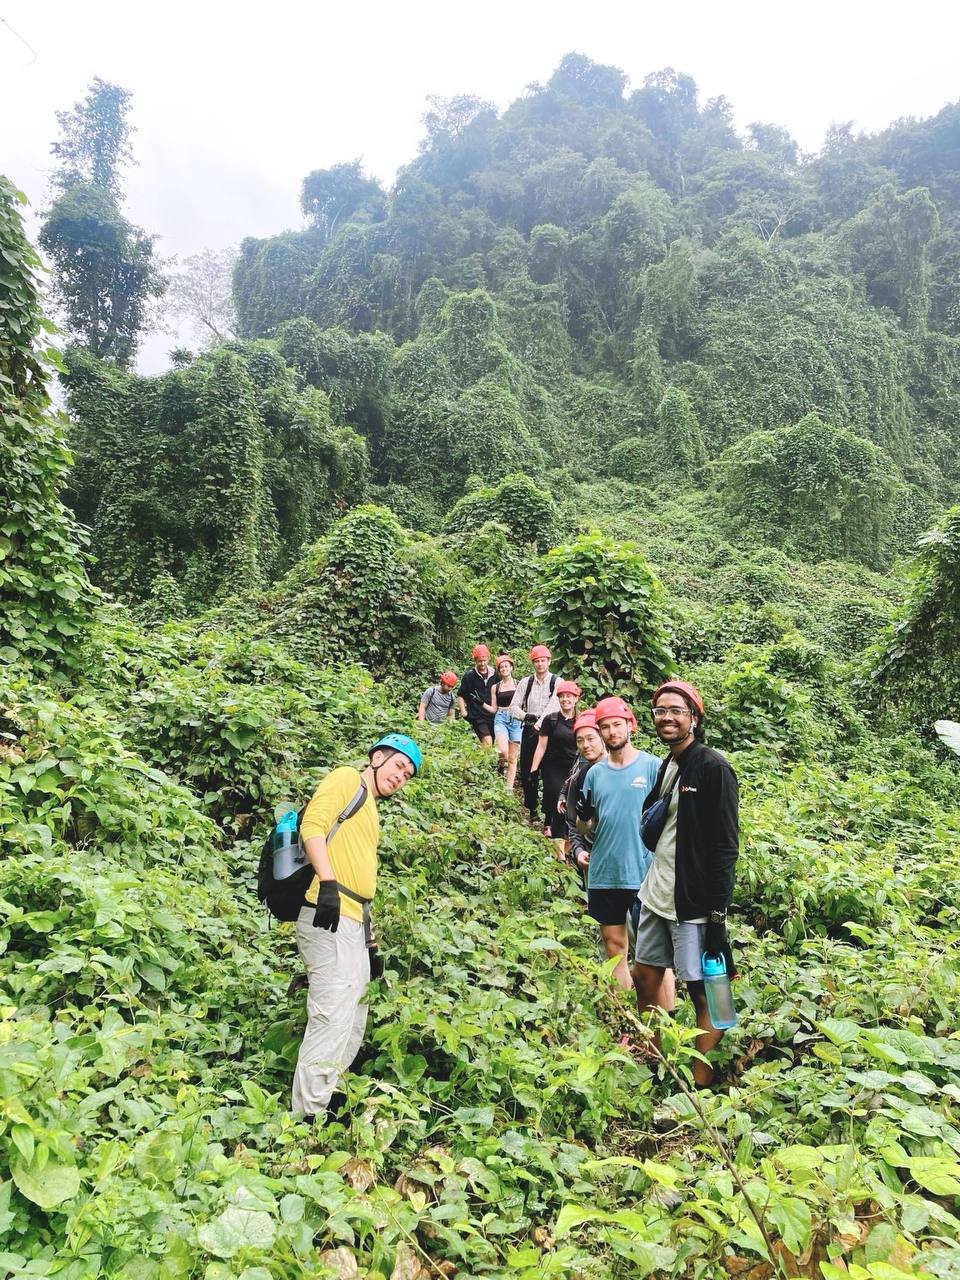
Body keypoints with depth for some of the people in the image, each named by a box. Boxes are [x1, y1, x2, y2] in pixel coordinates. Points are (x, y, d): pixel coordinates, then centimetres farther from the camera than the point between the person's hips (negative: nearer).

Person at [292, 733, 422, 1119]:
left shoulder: (370, 811, 26)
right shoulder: (347, 778, 1)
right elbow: (312, 823, -16)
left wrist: (371, 942, 22)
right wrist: (328, 882, -27)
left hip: (354, 927, 10)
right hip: (329, 920, -10)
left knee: (352, 1029, 13)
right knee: (331, 1022, -13)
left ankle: (321, 1108, 21)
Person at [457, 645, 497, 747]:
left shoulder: (494, 674, 7)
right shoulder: (470, 675, -3)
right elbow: (460, 696, 0)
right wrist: (464, 713, -7)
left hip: (492, 715, 4)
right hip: (477, 716, -4)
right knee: (487, 742, -20)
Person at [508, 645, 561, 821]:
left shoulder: (557, 682, -2)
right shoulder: (525, 682, 8)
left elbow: (554, 705, -15)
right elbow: (514, 707, 5)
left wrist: (540, 721, -26)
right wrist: (528, 716, -13)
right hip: (529, 731, 3)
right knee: (526, 771, 4)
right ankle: (531, 810, 18)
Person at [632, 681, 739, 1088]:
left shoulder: (713, 767, -12)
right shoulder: (666, 767, 11)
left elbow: (726, 845, -15)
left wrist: (717, 914, -18)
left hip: (694, 902, -8)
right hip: (656, 895, 9)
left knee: (703, 991, 2)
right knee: (643, 977, 16)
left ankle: (700, 1086, 16)